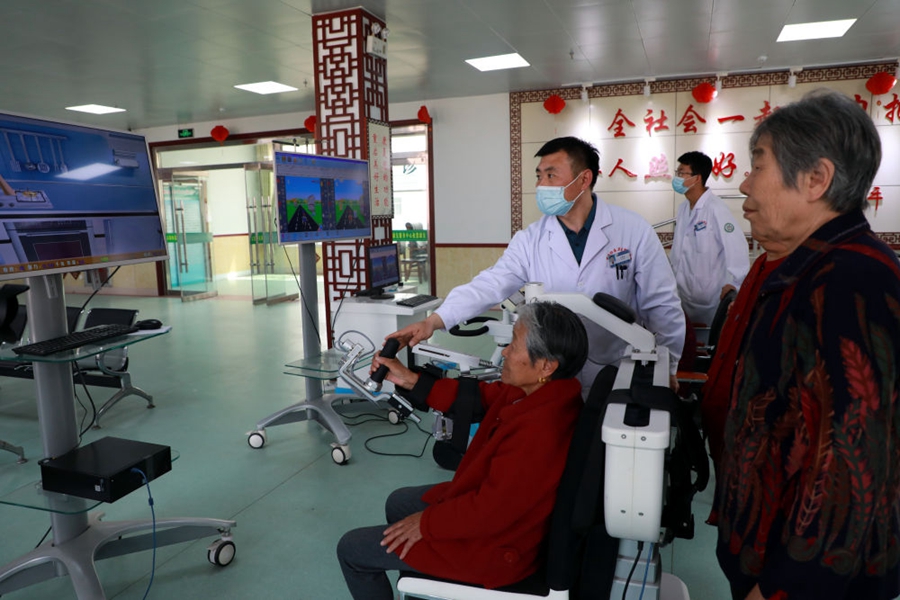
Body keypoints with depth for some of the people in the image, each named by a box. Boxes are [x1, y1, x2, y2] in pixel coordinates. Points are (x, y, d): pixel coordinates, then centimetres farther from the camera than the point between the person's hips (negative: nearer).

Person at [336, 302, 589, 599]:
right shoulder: (539, 389, -10)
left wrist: (427, 522, -15)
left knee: (351, 549, 3)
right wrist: (409, 379, -1)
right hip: (487, 500, 9)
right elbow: (479, 397, 2)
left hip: (490, 545, -9)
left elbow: (489, 510, -30)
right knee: (398, 503, 30)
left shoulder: (538, 432, -38)